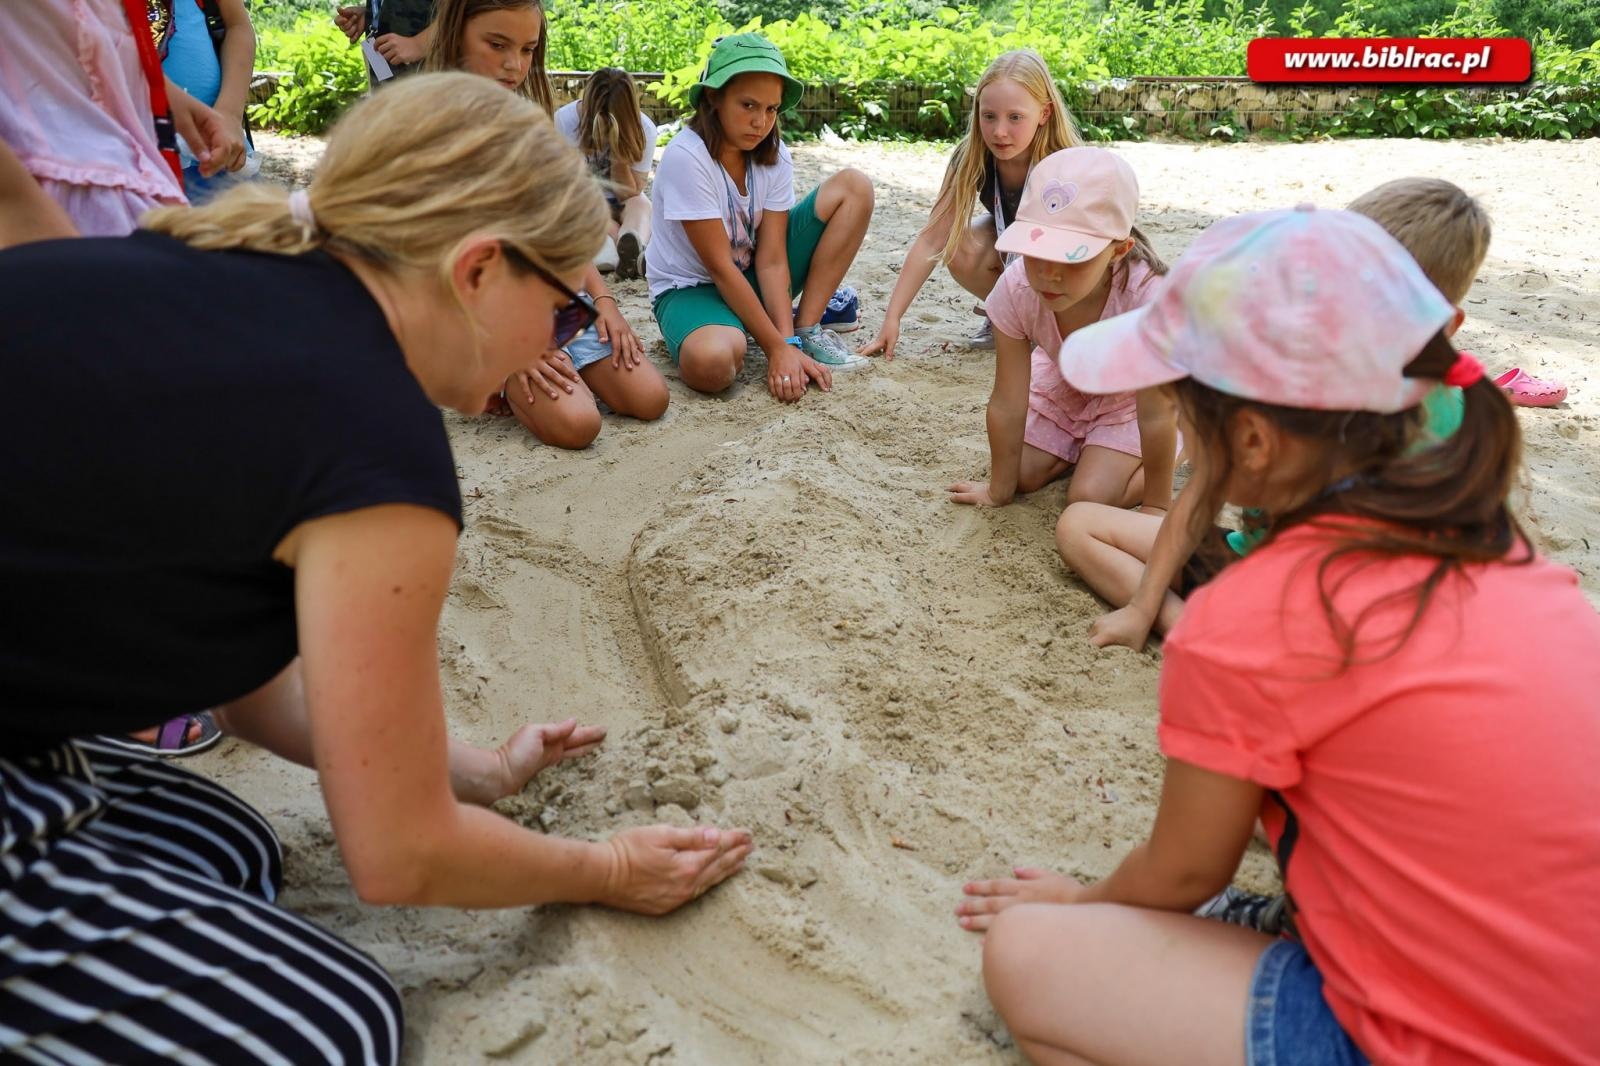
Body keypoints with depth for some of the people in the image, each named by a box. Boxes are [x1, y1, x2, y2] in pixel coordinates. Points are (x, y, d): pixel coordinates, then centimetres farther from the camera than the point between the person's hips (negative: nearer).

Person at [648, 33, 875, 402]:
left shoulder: (773, 154, -7)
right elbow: (720, 267, -24)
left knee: (854, 188, -7)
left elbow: (771, 259, -12)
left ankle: (807, 329, -7)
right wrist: (777, 348, -25)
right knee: (712, 362, -45)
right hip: (691, 286, -6)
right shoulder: (686, 157, -24)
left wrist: (789, 341, -24)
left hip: (751, 279, 7)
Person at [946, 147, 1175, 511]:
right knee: (1023, 474, -5)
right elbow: (1007, 404, -23)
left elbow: (1155, 416, -31)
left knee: (1089, 497, -14)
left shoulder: (1147, 296, -42)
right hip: (1064, 380, 4)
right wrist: (998, 490, -14)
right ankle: (1084, 446, 24)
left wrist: (1157, 505, -23)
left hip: (1133, 393, -3)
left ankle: (1184, 444, 11)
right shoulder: (1015, 289, -32)